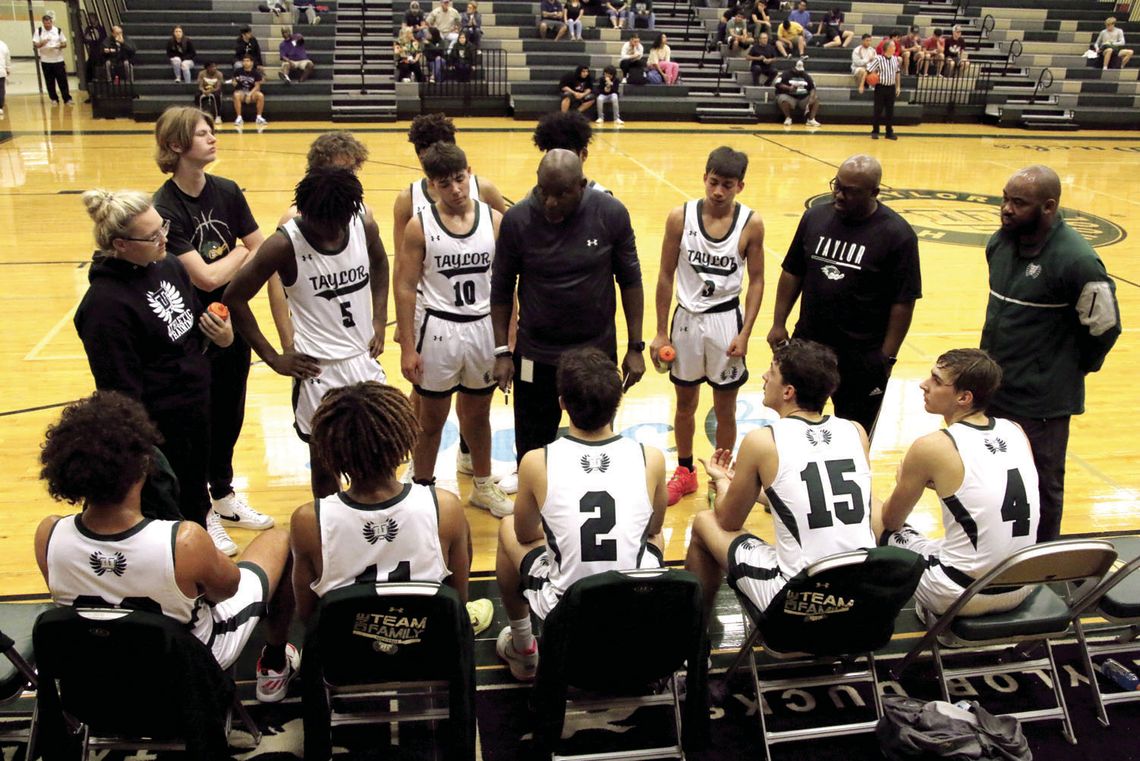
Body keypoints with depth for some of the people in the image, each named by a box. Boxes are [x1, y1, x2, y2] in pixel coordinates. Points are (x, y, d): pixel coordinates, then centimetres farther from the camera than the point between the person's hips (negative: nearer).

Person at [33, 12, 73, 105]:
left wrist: (59, 46, -17)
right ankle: (54, 99, 14)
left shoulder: (58, 30, 2)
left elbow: (65, 44, 4)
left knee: (62, 80, -1)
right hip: (45, 61, 0)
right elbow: (35, 45, -3)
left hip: (58, 60, 0)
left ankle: (67, 98, 4)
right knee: (50, 81, 5)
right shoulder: (39, 31, 0)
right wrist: (42, 43, -23)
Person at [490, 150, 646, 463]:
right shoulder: (517, 219, -12)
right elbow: (501, 288, -2)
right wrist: (502, 352, -4)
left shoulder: (611, 214, -12)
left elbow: (630, 281, -2)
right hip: (536, 355, 0)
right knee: (532, 449, 10)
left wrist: (635, 346, -2)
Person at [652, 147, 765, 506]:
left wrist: (745, 334, -10)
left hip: (726, 320, -1)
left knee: (725, 408, 10)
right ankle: (685, 472, 34)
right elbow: (666, 275, -2)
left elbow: (756, 280, -3)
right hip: (687, 318, 1)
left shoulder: (751, 224, -9)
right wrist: (661, 332, -3)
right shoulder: (680, 217, -8)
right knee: (685, 403, 15)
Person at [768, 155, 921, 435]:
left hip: (862, 357, -4)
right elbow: (792, 273, 9)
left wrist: (888, 357, -11)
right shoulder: (815, 217, 1)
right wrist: (779, 323, 5)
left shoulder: (897, 234, -12)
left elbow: (904, 302, -10)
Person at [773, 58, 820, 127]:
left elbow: (812, 88, 5)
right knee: (782, 99, -37)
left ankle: (811, 119, -18)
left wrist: (811, 98, -16)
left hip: (804, 98, 4)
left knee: (816, 98, -20)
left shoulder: (806, 76, 11)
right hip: (789, 97, -4)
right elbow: (778, 84, -11)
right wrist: (789, 88, -25)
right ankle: (788, 118, -17)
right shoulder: (786, 74, 0)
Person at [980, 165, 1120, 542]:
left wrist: (1072, 370, 0)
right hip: (991, 389, 7)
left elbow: (1105, 327, -12)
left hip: (1042, 401, -7)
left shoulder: (1075, 260, -22)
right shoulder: (1001, 242, 1)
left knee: (1042, 487, 10)